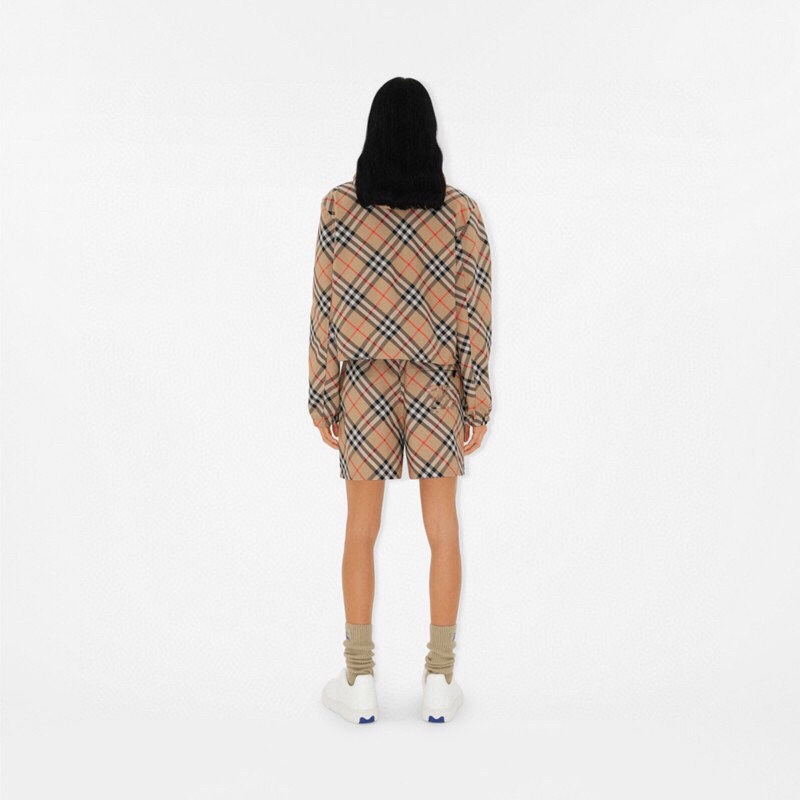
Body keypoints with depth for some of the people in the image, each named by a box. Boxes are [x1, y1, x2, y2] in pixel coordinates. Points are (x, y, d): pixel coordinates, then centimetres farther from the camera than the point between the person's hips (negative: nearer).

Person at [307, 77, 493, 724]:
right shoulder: (461, 211, -6)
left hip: (365, 383, 0)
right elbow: (474, 311, -6)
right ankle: (439, 681, 13)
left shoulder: (339, 206, -7)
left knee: (362, 530, 9)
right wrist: (479, 403, 0)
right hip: (437, 386, 0)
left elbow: (326, 306, -6)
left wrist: (322, 397, 2)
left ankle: (360, 681, 14)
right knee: (442, 529, 8)